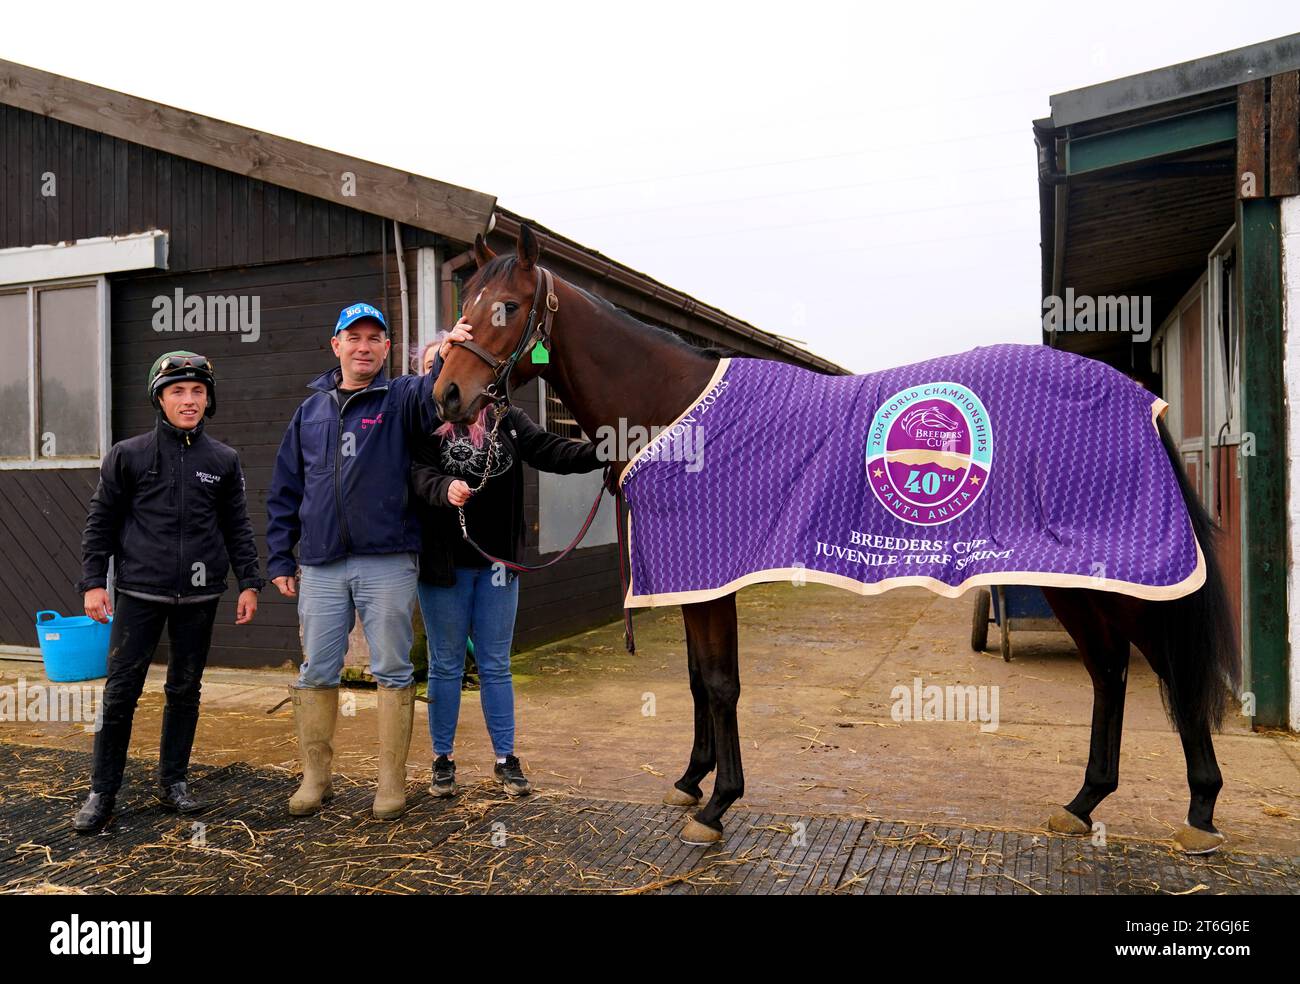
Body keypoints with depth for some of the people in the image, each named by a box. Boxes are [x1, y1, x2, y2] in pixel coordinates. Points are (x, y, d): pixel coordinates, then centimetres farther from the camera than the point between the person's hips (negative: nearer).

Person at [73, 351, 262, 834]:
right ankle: (102, 793, 14)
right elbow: (101, 522, 4)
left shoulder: (223, 461, 6)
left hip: (198, 596, 2)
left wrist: (249, 582, 3)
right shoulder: (128, 455, 1)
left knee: (185, 690, 10)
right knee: (120, 693, 1)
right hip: (139, 593, -2)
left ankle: (173, 781, 24)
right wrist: (93, 582, -2)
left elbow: (237, 527, 8)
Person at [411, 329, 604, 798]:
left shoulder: (506, 418, 4)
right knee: (445, 665, 10)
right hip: (444, 562, -2)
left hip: (497, 558, 2)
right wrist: (445, 489, -39)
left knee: (496, 665, 11)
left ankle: (506, 759, 21)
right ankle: (443, 759, 23)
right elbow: (419, 473, -16)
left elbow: (548, 451, -8)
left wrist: (603, 451, -24)